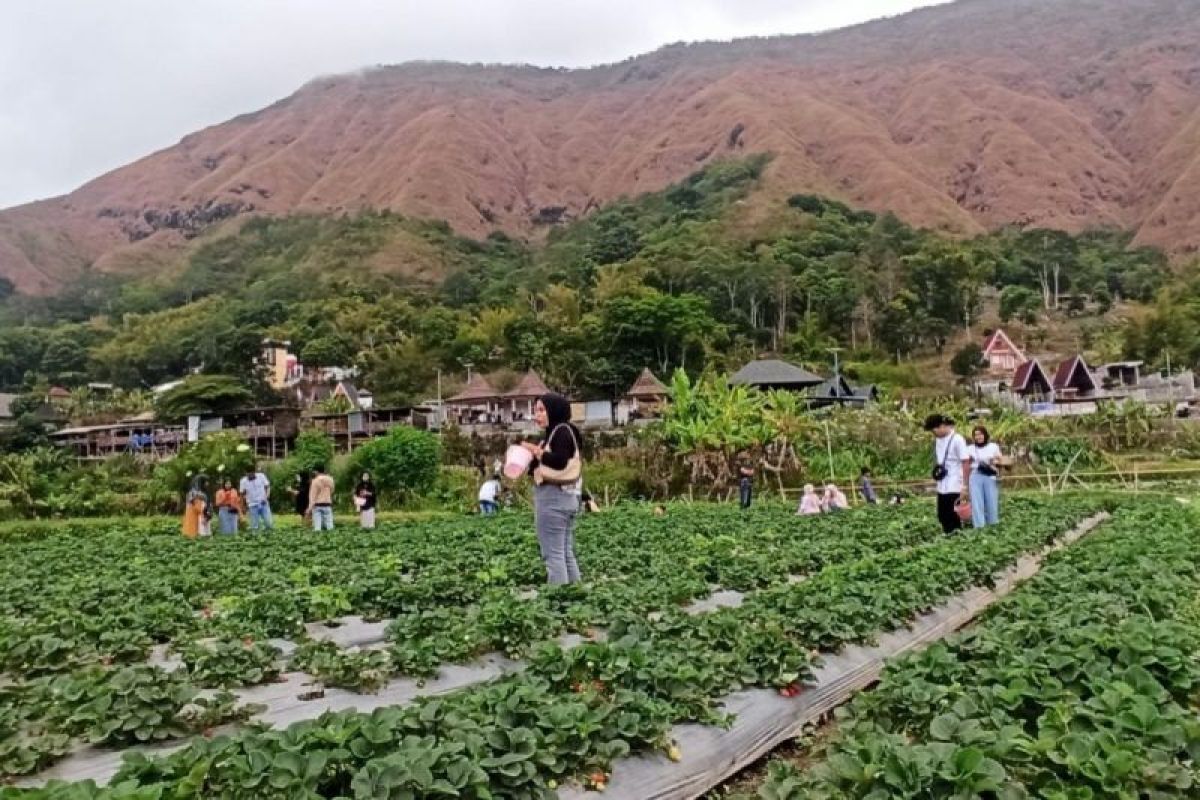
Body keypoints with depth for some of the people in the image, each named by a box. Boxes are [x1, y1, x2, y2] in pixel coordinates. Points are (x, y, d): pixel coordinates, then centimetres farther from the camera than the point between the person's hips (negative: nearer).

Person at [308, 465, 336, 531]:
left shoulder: (315, 481, -7)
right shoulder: (330, 480, 4)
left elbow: (312, 495, -9)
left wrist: (310, 508, -8)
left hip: (317, 505, -3)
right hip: (327, 504, 3)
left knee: (317, 526, -6)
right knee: (329, 526, 2)